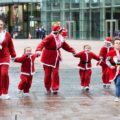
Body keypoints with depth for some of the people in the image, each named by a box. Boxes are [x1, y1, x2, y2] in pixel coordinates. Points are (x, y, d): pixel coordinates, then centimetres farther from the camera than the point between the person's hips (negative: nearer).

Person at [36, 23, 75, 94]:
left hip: (56, 58, 6)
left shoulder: (60, 38, 3)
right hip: (48, 58, -6)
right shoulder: (50, 37, -21)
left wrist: (72, 50, 20)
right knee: (48, 74, 4)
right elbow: (43, 43, -35)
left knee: (55, 73, 0)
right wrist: (38, 50, -51)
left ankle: (55, 88, 6)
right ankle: (48, 88, 20)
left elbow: (65, 45, 19)